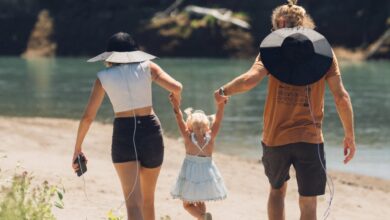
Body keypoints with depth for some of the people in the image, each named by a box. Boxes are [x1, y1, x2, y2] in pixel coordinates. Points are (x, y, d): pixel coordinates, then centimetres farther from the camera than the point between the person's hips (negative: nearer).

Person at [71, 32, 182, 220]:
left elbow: (88, 117, 2)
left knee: (133, 202, -11)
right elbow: (176, 87, -8)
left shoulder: (104, 77, 3)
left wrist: (77, 148, 11)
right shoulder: (147, 67, 3)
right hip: (150, 131, 2)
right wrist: (176, 99, 16)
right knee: (148, 198, 21)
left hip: (123, 134, -2)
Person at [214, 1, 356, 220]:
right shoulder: (324, 49, 3)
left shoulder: (272, 47, 0)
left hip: (275, 138, 1)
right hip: (310, 139, -1)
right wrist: (350, 136, 4)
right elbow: (341, 96, -3)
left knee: (277, 189, 25)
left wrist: (223, 92, 2)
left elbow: (249, 80, -16)